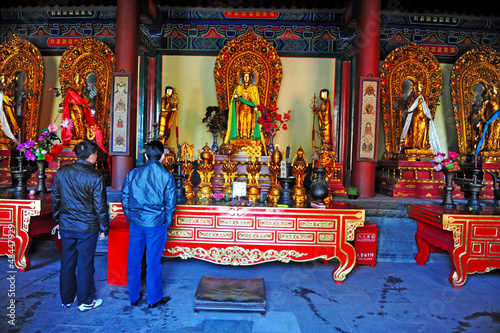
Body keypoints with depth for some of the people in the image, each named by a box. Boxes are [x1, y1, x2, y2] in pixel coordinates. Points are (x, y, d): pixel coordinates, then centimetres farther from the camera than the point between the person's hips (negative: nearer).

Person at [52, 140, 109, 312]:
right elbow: (100, 206, -11)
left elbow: (55, 198, 9)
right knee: (85, 264, 7)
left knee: (67, 262, 17)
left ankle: (67, 299, 32)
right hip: (87, 228, -4)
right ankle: (85, 302, 21)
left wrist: (58, 220, 21)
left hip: (66, 226, 5)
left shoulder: (62, 172, 0)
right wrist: (104, 228, 0)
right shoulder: (95, 177, -15)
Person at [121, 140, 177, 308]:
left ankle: (134, 297, 29)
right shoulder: (166, 176, -9)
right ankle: (154, 299, 22)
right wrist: (167, 222, 9)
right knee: (153, 262, 8)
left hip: (136, 224, 3)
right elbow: (170, 203, -5)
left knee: (134, 261, 15)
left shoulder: (132, 173, 0)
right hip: (156, 225, -3)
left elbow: (124, 198, 6)